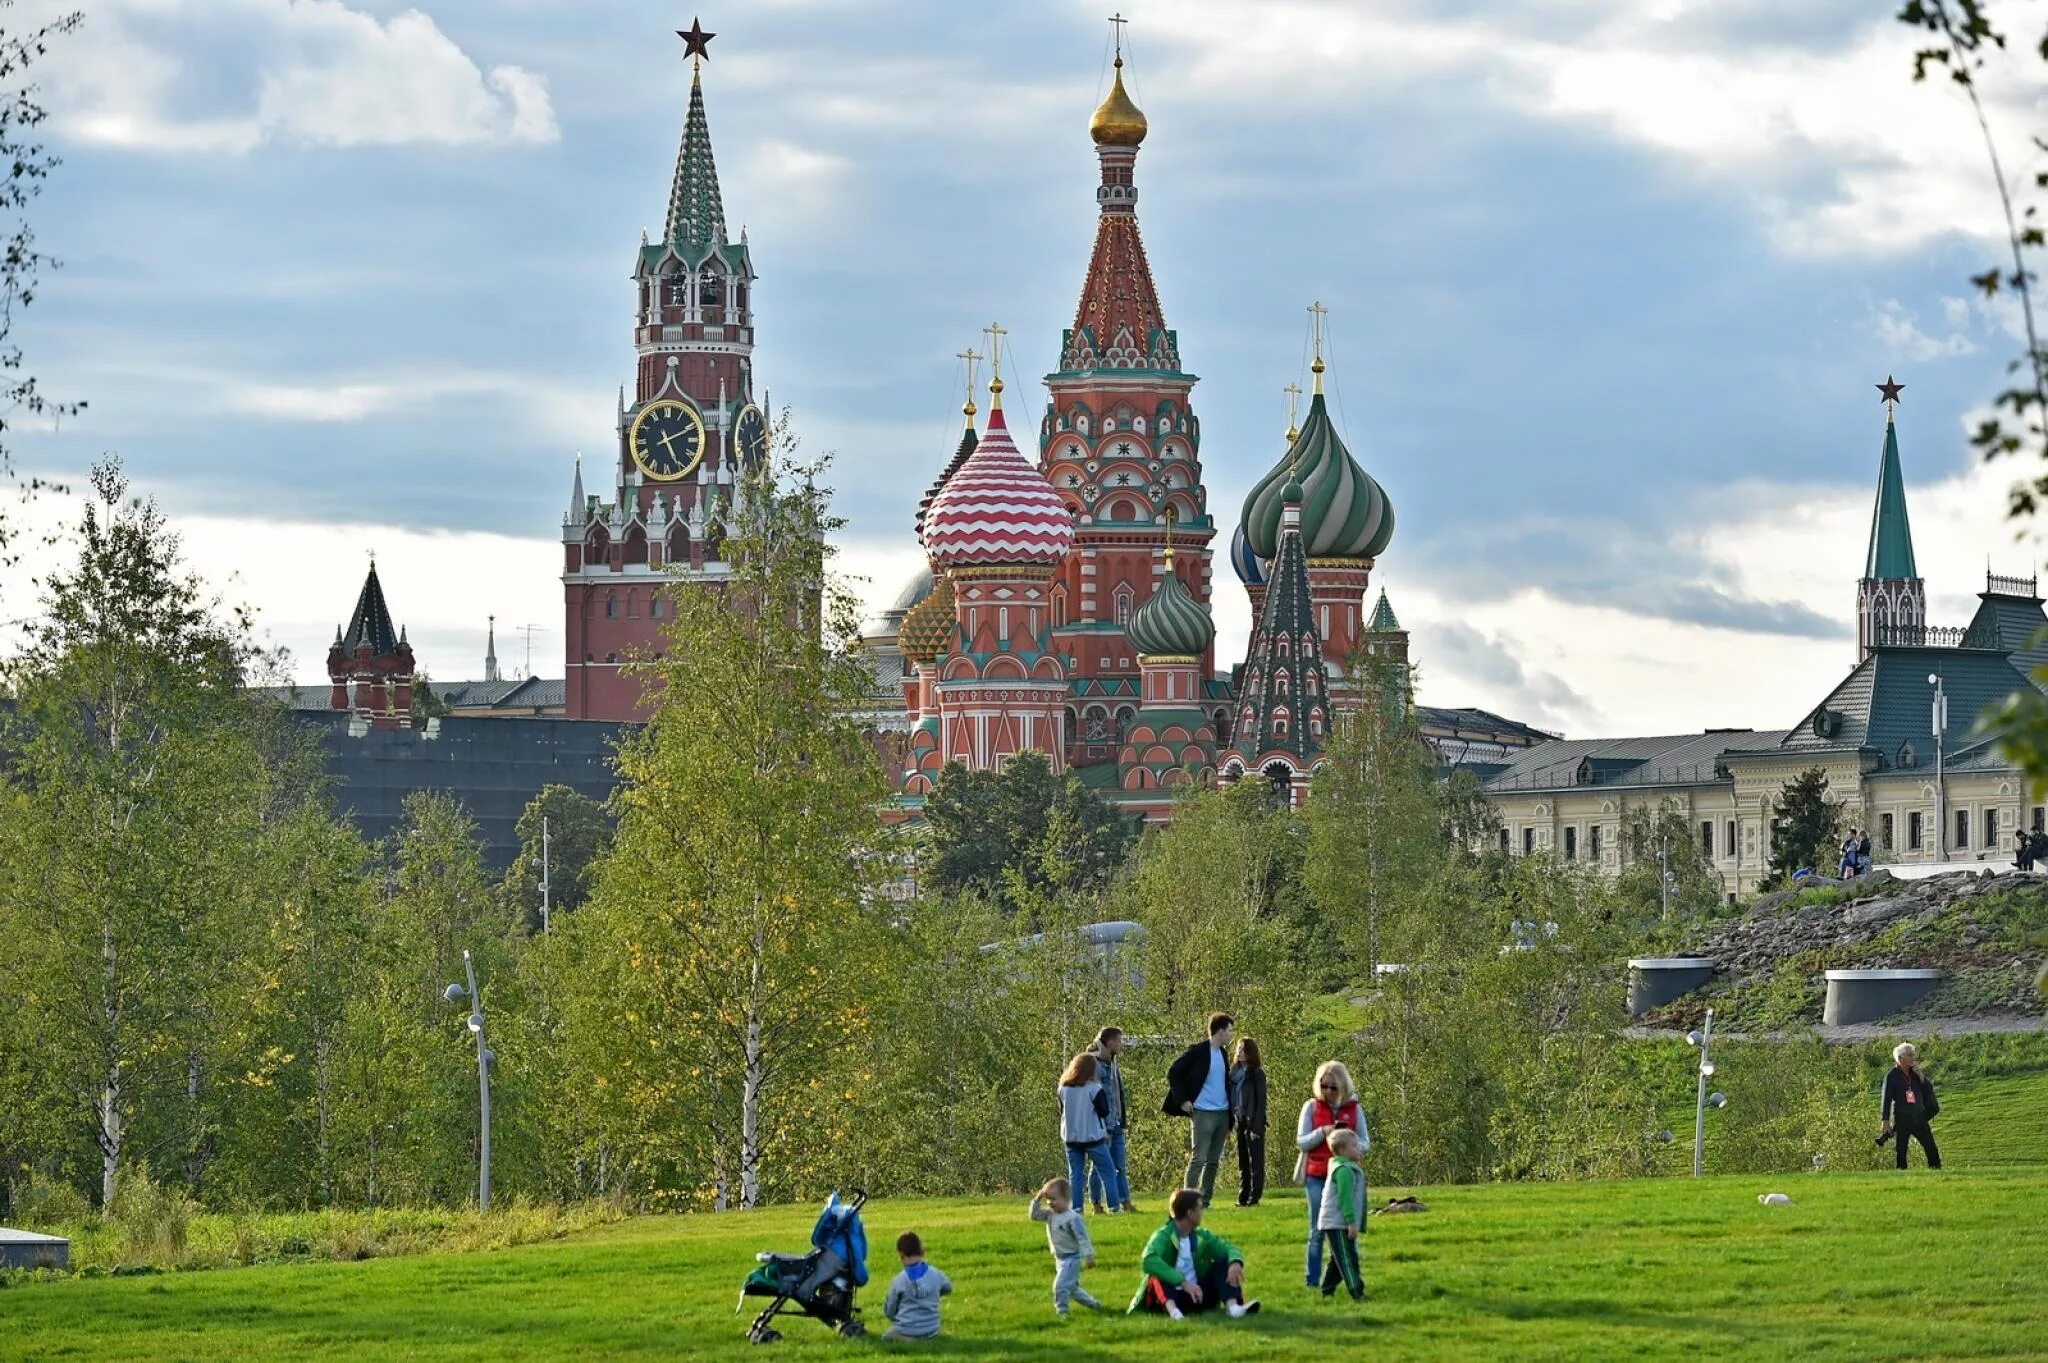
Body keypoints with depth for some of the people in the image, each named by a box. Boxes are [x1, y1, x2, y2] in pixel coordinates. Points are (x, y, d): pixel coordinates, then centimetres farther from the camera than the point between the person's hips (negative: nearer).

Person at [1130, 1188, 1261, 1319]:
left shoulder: (1202, 1237, 6)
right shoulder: (1163, 1236, -12)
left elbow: (1230, 1249, 5)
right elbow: (1150, 1261, -32)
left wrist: (1235, 1263, -22)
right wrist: (1183, 1282, -39)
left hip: (1198, 1296, 5)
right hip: (1170, 1298, -5)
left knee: (1224, 1261, -7)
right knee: (1157, 1272, -30)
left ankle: (1232, 1306, -31)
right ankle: (1172, 1309, -58)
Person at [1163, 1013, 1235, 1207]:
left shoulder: (1223, 1053, 14)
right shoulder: (1198, 1051, -8)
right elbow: (1173, 1073, -7)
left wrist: (1230, 1118, 16)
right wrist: (1182, 1100, -12)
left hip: (1222, 1114, 7)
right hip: (1203, 1113, -7)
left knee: (1213, 1161, 8)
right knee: (1198, 1159, -11)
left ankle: (1205, 1200, 12)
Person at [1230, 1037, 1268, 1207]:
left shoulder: (1257, 1074, -8)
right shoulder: (1234, 1073, 10)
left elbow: (1261, 1101, -10)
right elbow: (1231, 1098, 12)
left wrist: (1257, 1127, -16)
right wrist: (1230, 1121, 6)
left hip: (1253, 1122, -7)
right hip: (1240, 1122, 7)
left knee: (1255, 1162, -3)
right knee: (1242, 1162, 10)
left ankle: (1254, 1197, -2)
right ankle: (1243, 1197, 15)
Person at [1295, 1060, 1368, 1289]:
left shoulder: (1354, 1109, 3)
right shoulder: (1311, 1107, 1)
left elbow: (1365, 1143, 6)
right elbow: (1301, 1142, -1)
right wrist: (1322, 1133, -17)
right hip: (1317, 1177, -1)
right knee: (1317, 1231, 1)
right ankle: (1313, 1280, 5)